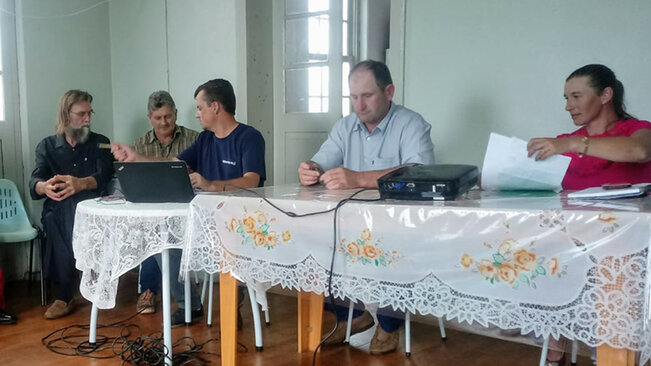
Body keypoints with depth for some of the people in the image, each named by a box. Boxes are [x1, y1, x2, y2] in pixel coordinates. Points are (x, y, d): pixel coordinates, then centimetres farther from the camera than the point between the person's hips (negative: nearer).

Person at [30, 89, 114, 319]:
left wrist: (80, 184, -30)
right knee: (54, 219, -35)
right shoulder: (47, 146, 17)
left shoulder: (100, 143, 14)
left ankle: (65, 295, -27)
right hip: (57, 211, 1)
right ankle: (68, 294, -26)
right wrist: (45, 186, -27)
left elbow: (103, 177, -5)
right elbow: (35, 182, 0)